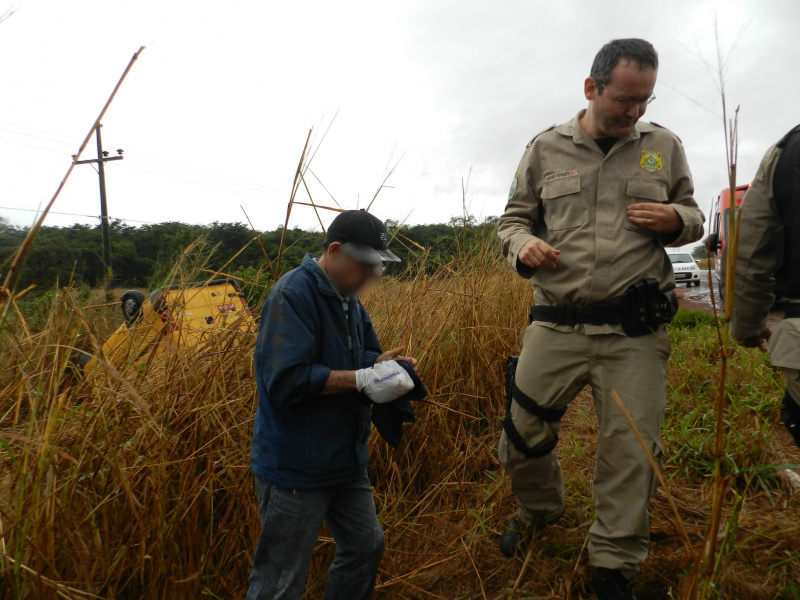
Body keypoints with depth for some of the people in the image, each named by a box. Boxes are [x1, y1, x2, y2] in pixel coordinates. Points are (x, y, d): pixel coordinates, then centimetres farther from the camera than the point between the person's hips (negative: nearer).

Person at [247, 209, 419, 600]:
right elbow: (286, 380, -29)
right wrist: (363, 379, -27)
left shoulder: (348, 299, 7)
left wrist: (381, 361, -6)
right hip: (295, 466, -9)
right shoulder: (293, 295, -21)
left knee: (366, 545, 22)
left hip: (345, 460, 9)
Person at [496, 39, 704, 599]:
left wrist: (674, 219, -7)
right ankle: (540, 508, 42)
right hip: (556, 327, 0)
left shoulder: (664, 146, 8)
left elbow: (694, 218, 17)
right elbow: (513, 219, 11)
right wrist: (523, 247, -12)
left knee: (631, 457, 6)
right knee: (524, 434, 8)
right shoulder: (546, 149, 5)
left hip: (635, 334, 1)